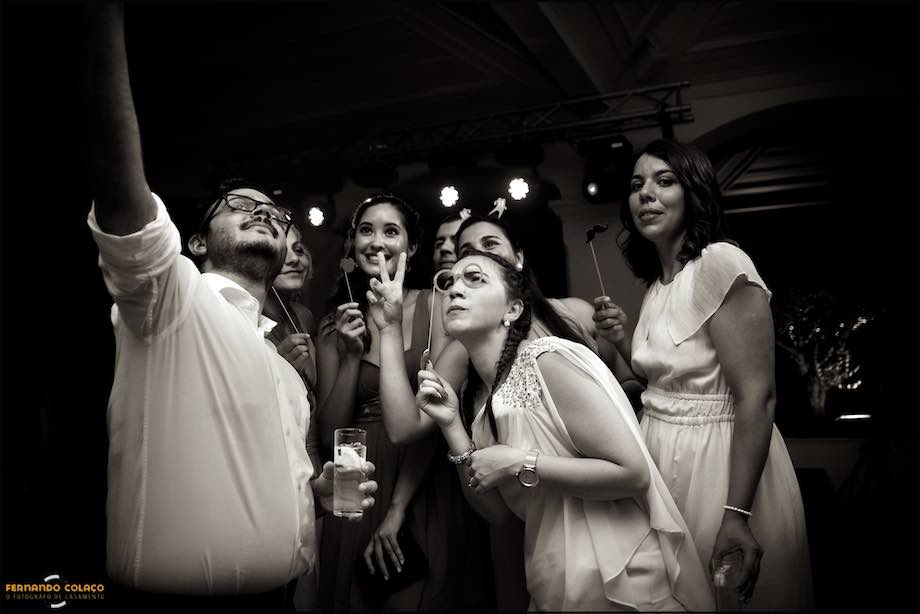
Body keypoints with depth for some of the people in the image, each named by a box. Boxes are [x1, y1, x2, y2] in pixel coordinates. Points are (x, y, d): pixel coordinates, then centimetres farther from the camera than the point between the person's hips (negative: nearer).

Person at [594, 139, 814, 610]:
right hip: (665, 458, 8)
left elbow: (757, 396, -22)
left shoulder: (720, 263, -17)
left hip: (719, 463, -7)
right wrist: (622, 339, 0)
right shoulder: (656, 284, 8)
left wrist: (737, 514, -25)